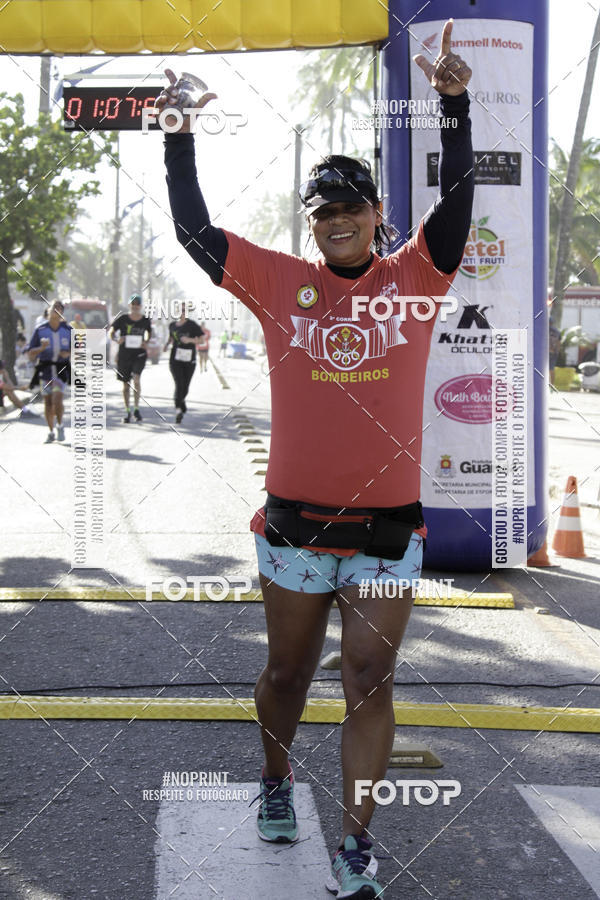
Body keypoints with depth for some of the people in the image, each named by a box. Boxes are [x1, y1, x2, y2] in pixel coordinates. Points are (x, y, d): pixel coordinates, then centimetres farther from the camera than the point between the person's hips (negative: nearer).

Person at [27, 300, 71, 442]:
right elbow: (31, 354, 0)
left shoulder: (68, 330, 1)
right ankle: (50, 432, 19)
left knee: (57, 398, -18)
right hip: (45, 369, 1)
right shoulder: (40, 330, -1)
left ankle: (60, 426, 3)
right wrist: (41, 348, -19)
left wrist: (68, 353, -12)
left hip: (61, 369, -1)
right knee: (48, 402, 5)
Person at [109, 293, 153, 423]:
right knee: (125, 383, 8)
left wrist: (146, 342, 0)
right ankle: (127, 411, 23)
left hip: (139, 354, -1)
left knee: (136, 378, -22)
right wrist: (116, 339, -20)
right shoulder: (122, 318, -4)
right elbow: (111, 332, 0)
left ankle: (136, 408, -11)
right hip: (124, 354, 1)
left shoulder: (146, 320, 2)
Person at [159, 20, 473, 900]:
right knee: (287, 672, 16)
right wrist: (179, 136, -1)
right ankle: (276, 777, 41)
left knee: (370, 681, -1)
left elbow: (457, 201, -9)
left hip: (387, 526, -1)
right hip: (294, 523, 1)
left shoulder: (412, 277, 2)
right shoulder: (282, 282, 3)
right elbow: (194, 232, 4)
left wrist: (455, 106, -21)